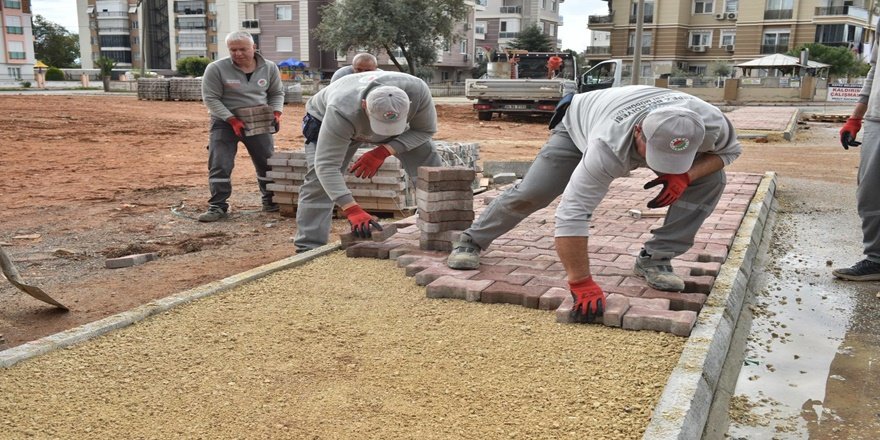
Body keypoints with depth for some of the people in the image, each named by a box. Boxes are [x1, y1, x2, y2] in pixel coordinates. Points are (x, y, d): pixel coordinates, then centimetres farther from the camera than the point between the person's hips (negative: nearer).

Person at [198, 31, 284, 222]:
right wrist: (233, 120, -20)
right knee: (219, 165, -7)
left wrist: (276, 113, -9)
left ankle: (271, 201, 25)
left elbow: (277, 93, 10)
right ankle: (218, 207, 1)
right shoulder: (216, 69, -12)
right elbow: (211, 98, -12)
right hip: (225, 123, -2)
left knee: (268, 163, 8)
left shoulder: (269, 68, -1)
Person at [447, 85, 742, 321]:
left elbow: (729, 150, -12)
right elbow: (572, 213, -47)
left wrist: (684, 175, -32)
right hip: (578, 124, -4)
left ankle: (654, 260, -5)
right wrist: (581, 283, -48)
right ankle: (471, 241, 12)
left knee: (711, 179, -14)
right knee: (529, 193, -12)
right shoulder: (607, 147, -48)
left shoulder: (709, 123, -36)